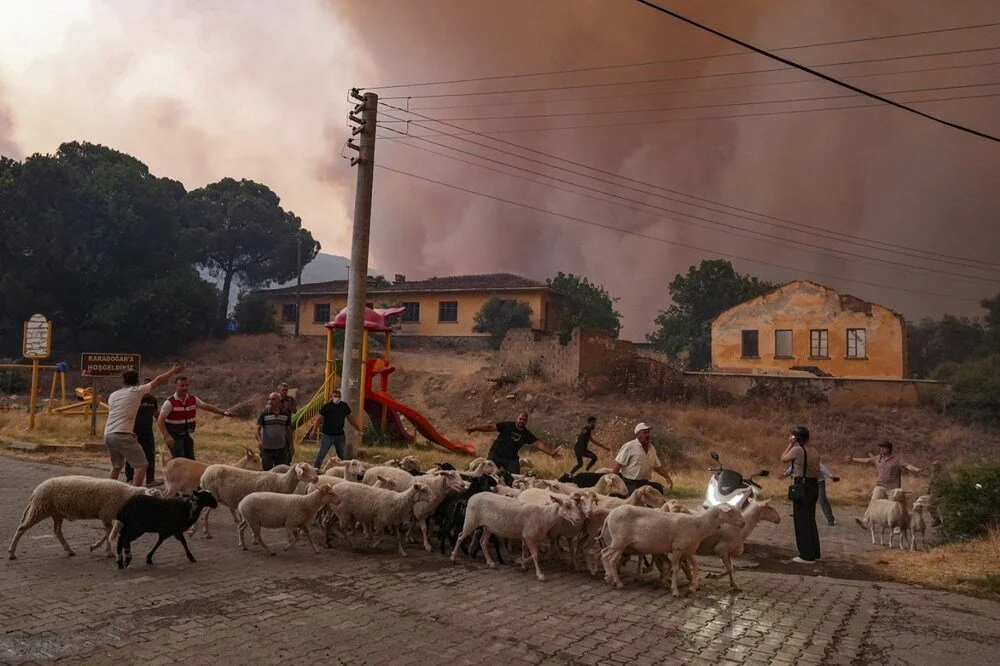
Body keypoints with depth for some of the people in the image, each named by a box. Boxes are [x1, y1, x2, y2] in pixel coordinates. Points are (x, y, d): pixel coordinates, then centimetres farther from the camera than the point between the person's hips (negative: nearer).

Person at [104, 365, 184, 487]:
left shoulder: (112, 395, 18)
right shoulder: (137, 391, 3)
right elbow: (158, 380, 12)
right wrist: (173, 371, 25)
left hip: (108, 435, 7)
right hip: (123, 435, -7)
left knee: (116, 466, 25)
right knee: (141, 465, -2)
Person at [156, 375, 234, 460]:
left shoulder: (193, 400, 0)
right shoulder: (170, 402, -17)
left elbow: (207, 406, 11)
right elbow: (160, 421, -19)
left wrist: (223, 412, 2)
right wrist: (167, 437, -30)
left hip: (186, 435, 6)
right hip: (174, 437, -6)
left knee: (191, 459, 8)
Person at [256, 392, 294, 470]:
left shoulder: (286, 414, 4)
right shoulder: (264, 414, -4)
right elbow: (258, 429, -11)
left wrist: (291, 445, 15)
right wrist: (259, 440, -30)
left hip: (281, 449, 2)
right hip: (267, 449, -2)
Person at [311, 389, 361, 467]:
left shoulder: (344, 406, 4)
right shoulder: (326, 406, -7)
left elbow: (350, 418, 13)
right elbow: (319, 418, -6)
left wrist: (358, 429, 14)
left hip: (340, 435, 4)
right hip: (327, 435, -4)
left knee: (342, 455, 10)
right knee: (321, 453, -3)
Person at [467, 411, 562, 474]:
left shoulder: (527, 434, 0)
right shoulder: (507, 425, -8)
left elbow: (539, 444, -4)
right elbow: (491, 427, -13)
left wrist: (551, 452, -16)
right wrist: (475, 428, -22)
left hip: (511, 459, 3)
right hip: (496, 455, -2)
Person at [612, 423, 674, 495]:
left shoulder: (651, 448, 12)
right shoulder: (629, 447, -9)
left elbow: (658, 467, 21)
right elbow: (618, 465, -10)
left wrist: (667, 477, 8)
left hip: (644, 482, 6)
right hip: (630, 483, -6)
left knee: (659, 489, -14)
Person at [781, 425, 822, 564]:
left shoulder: (797, 450, -14)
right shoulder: (814, 453, 8)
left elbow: (783, 459, 1)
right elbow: (817, 474, 9)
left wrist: (790, 444, 5)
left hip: (802, 487, -8)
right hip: (814, 487, 8)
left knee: (801, 521, 0)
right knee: (810, 520, 17)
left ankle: (806, 555, 3)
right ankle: (814, 552, 26)